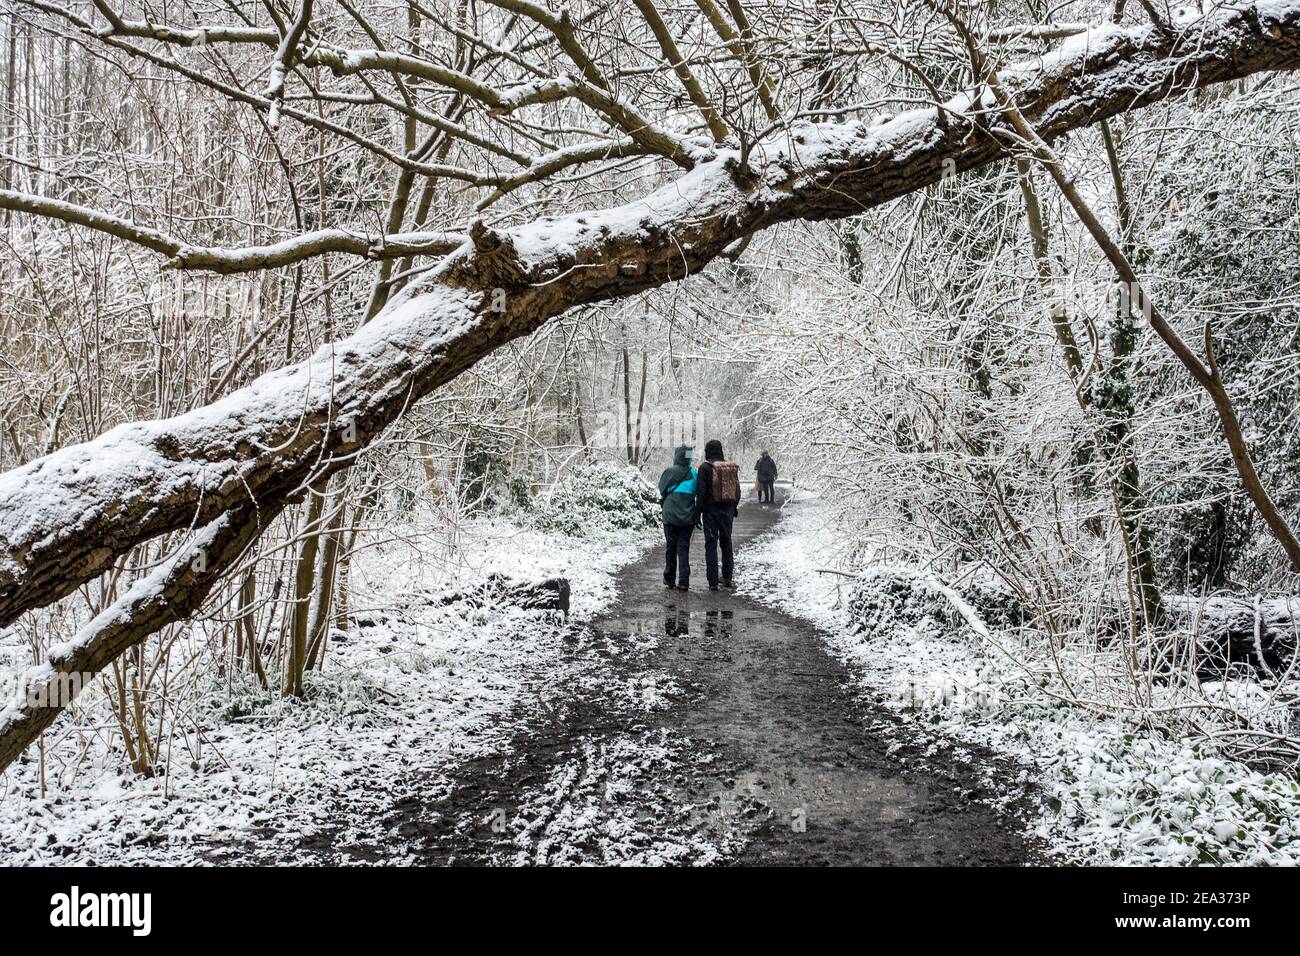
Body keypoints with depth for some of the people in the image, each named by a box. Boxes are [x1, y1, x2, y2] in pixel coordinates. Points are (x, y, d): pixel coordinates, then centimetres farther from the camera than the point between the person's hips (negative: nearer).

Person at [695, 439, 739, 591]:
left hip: (711, 510, -4)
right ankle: (727, 578, 21)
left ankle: (713, 582, -2)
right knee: (726, 543, 16)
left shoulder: (705, 468, -10)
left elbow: (701, 493, -13)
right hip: (728, 510, 5)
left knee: (711, 544, 0)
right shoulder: (732, 467, 5)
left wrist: (698, 512, -7)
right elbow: (737, 490, 11)